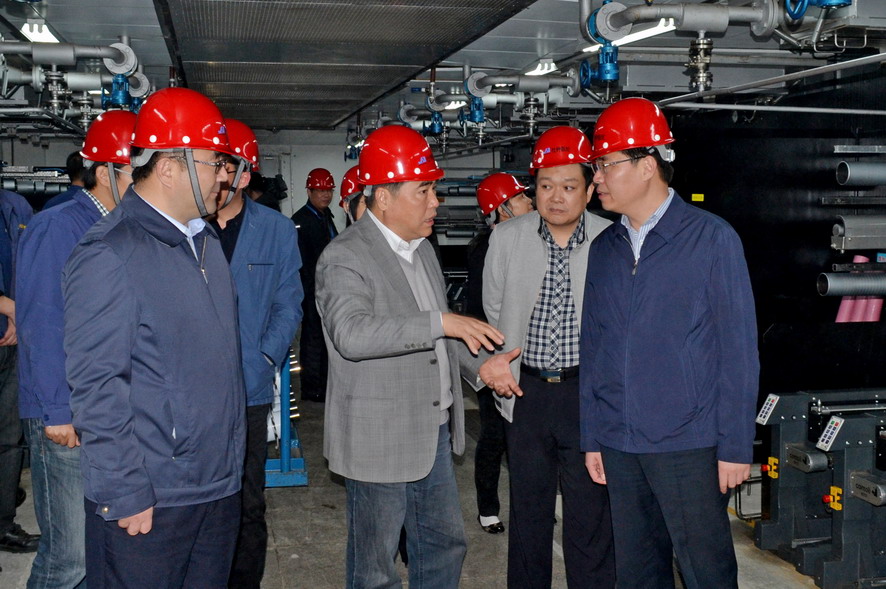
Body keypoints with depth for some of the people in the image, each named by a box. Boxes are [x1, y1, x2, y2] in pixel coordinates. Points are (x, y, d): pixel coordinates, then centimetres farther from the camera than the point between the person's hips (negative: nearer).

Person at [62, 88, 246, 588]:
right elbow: (97, 386, -18)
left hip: (221, 488, 8)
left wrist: (228, 465, 15)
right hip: (145, 504, -8)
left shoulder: (206, 242, 12)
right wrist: (125, 495, -17)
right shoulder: (109, 254, -15)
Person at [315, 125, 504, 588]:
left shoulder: (421, 249, 11)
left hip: (434, 432, 8)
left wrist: (481, 362, 12)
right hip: (379, 439, -8)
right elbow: (352, 333, -35)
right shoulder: (345, 258, -17)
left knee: (445, 543, 20)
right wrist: (440, 322, -36)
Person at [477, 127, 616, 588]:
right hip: (526, 391, 3)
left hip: (588, 392, -2)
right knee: (527, 511, 15)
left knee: (590, 516, 2)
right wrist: (493, 363, -4)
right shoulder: (506, 239, 2)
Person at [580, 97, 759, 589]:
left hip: (689, 445, -5)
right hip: (619, 445, 5)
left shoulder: (711, 238, -5)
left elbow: (737, 348, -7)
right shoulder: (604, 248, 9)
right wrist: (592, 437, 10)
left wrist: (735, 446, -9)